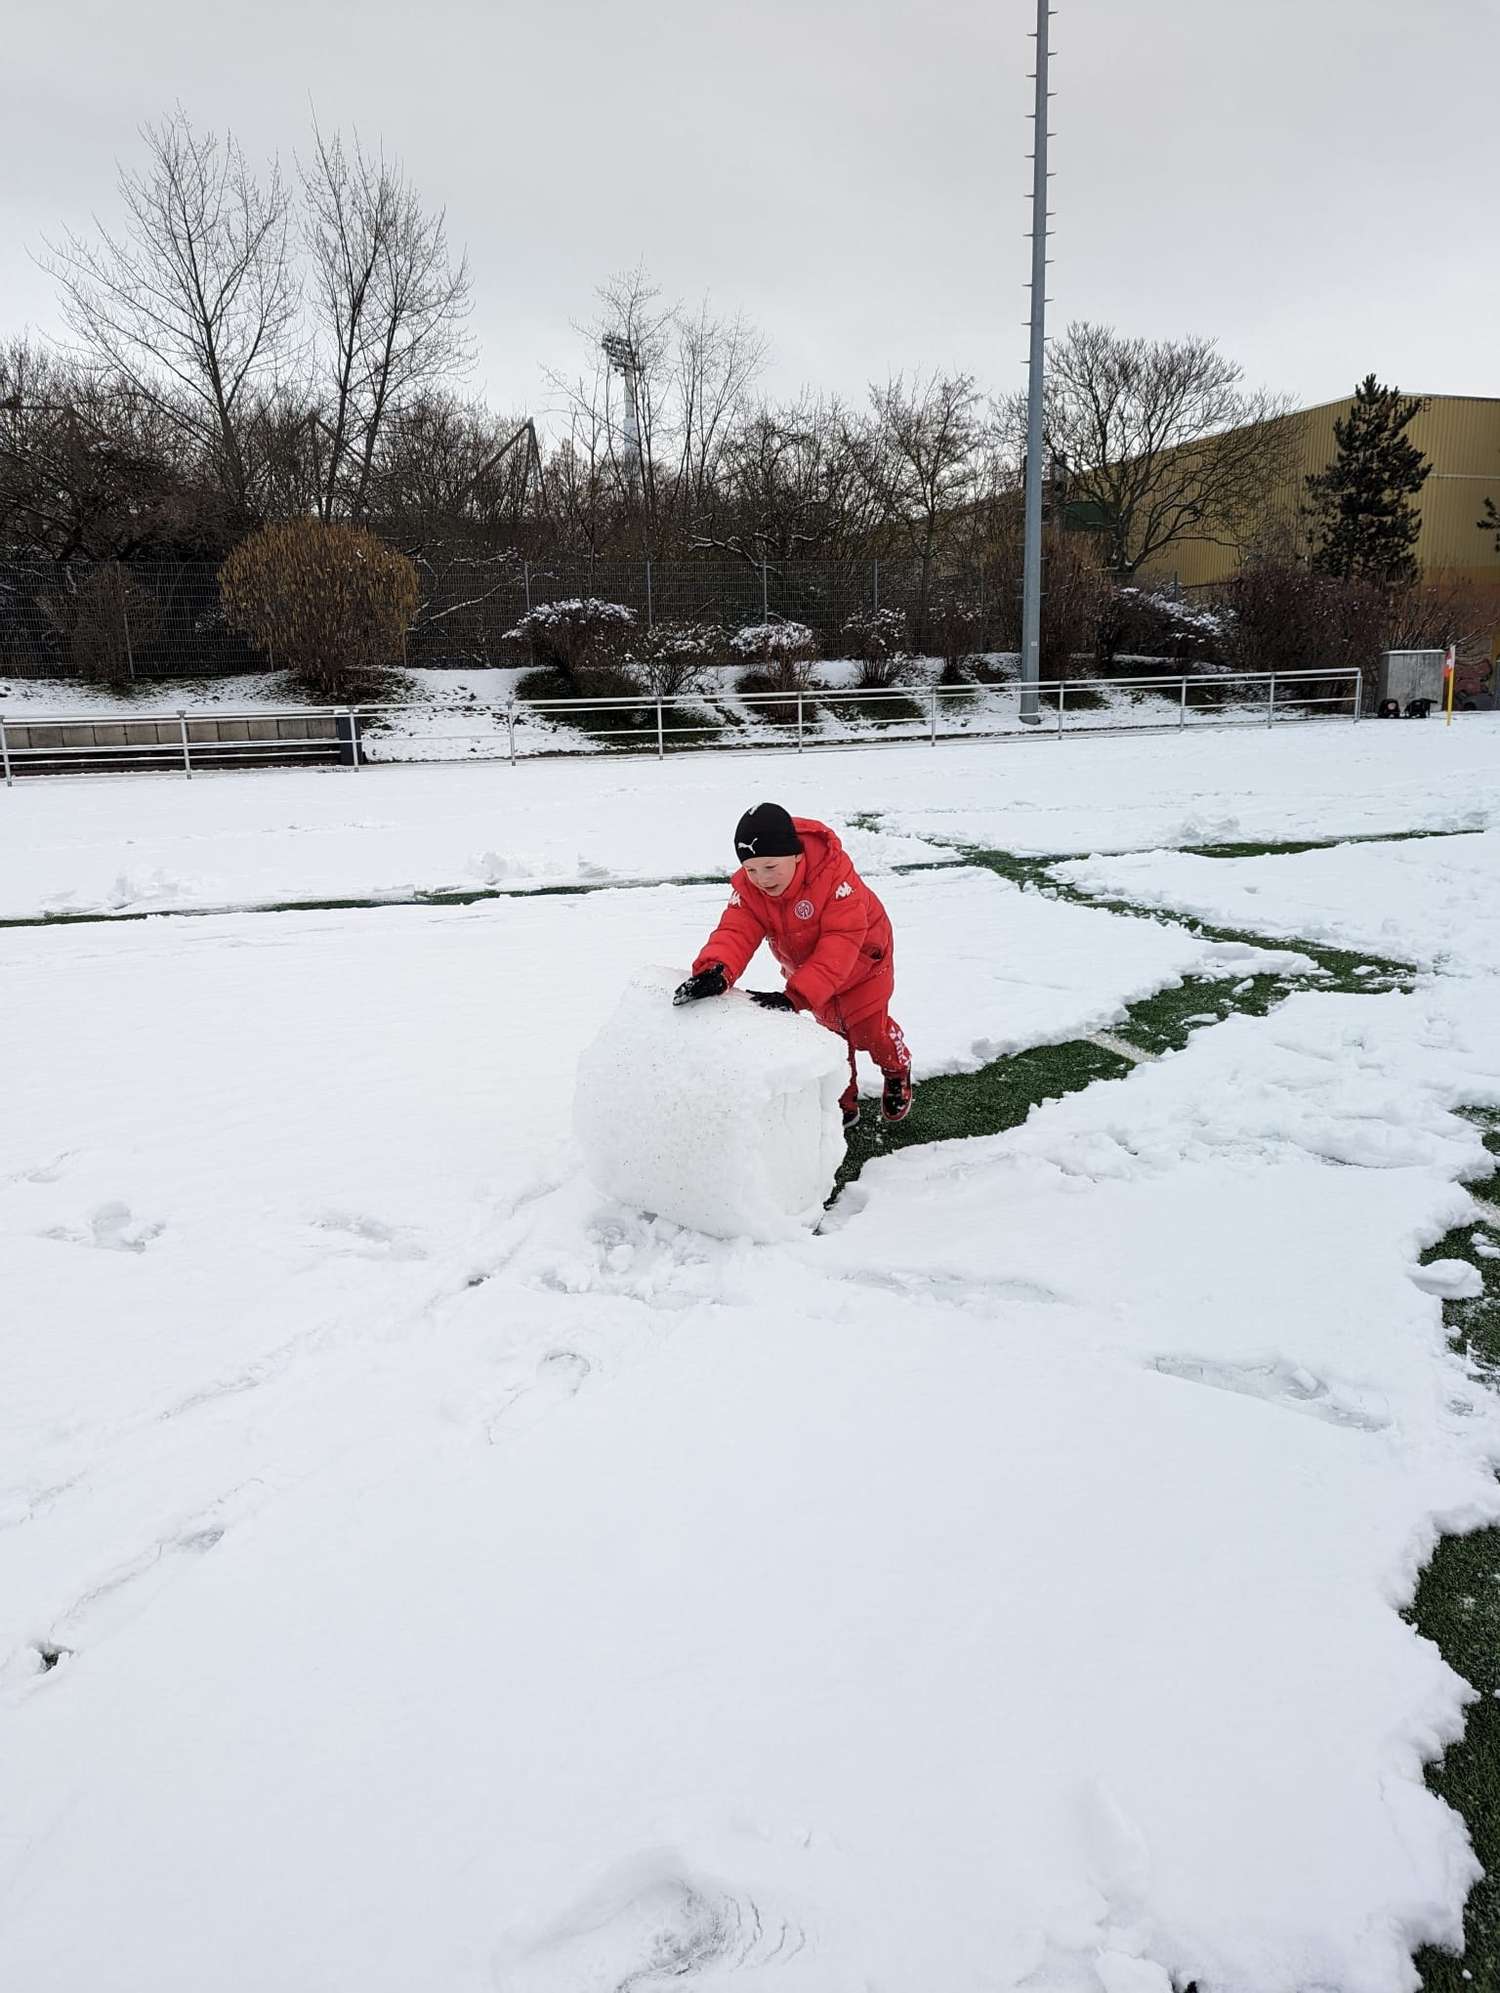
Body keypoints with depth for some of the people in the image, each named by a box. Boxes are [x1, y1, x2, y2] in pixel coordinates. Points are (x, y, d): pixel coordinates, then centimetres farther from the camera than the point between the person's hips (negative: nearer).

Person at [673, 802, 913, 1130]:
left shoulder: (835, 873, -42)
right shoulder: (747, 888, -28)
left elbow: (841, 942, -46)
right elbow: (736, 931, -40)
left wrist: (795, 996, -55)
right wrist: (715, 970, -65)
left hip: (862, 960, -4)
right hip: (807, 968, 4)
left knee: (868, 1029, 8)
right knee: (832, 1030, 17)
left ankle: (898, 1072, 42)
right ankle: (844, 1101, 36)